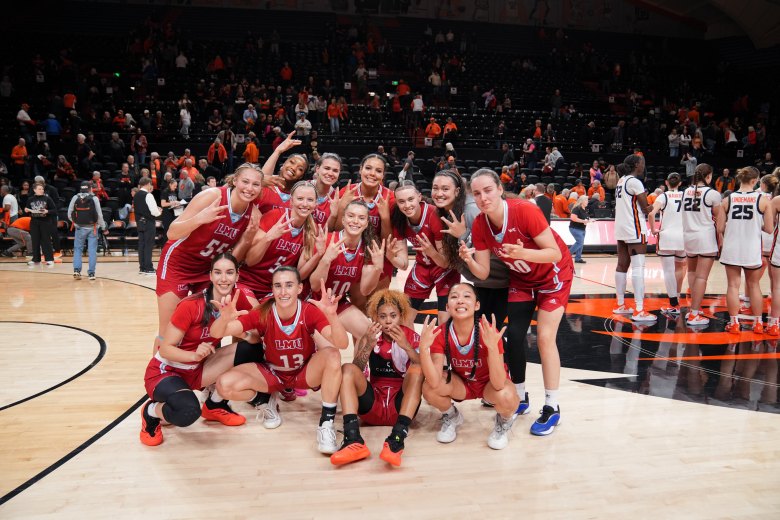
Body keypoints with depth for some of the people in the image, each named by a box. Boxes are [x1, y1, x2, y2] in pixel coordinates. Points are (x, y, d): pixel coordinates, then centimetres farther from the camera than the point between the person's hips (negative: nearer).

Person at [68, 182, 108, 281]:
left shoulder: (75, 198, -1)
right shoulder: (94, 199, -6)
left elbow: (69, 214, 1)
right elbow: (99, 215, -7)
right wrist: (104, 228, 2)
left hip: (80, 228, 2)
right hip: (92, 228, -1)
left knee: (77, 249, 12)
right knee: (92, 250, 3)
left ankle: (76, 270, -2)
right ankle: (91, 273, 2)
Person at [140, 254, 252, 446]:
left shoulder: (237, 299, -9)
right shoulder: (190, 306, -24)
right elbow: (165, 349, -20)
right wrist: (195, 355, -37)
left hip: (197, 371, 6)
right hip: (165, 371, -6)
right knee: (189, 413, -37)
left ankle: (214, 405, 5)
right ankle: (152, 411, 1)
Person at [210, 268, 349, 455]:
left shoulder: (310, 311, -23)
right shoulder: (263, 313, -20)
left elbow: (342, 344, -35)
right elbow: (217, 333, -25)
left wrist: (332, 315, -54)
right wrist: (225, 318, -49)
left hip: (306, 372, -1)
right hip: (272, 373, 1)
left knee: (332, 355, -33)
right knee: (225, 385, -22)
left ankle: (326, 424, -23)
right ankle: (267, 402, 8)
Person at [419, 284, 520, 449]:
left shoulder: (488, 331, -30)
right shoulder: (440, 334, -23)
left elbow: (498, 384, -36)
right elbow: (434, 382, -31)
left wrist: (492, 346, -50)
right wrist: (423, 347, -45)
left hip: (489, 382, -2)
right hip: (461, 383, 2)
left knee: (506, 397, -36)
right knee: (429, 389, -27)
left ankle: (504, 421, 4)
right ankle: (451, 417, 8)